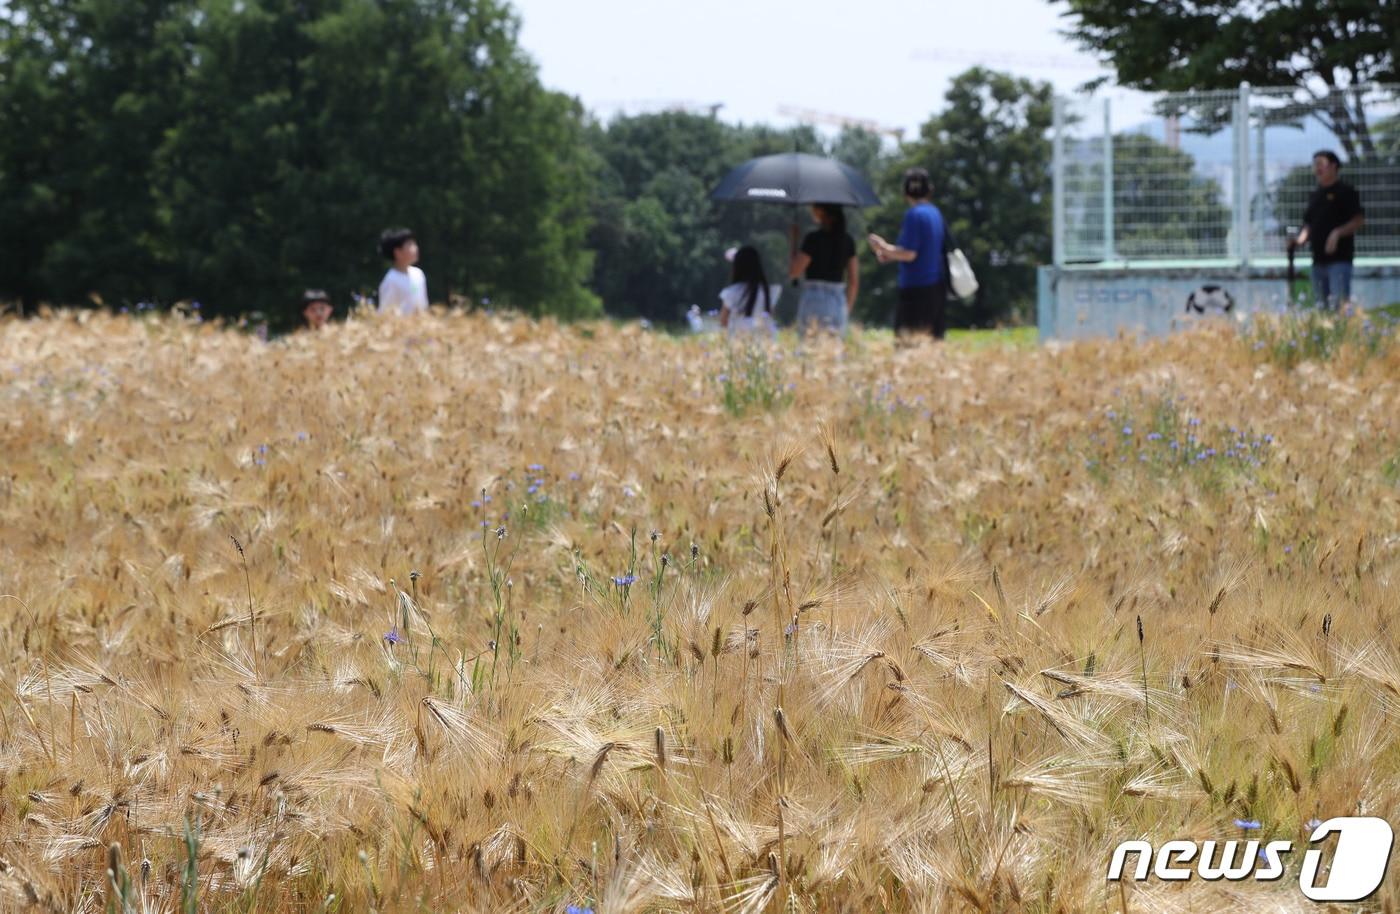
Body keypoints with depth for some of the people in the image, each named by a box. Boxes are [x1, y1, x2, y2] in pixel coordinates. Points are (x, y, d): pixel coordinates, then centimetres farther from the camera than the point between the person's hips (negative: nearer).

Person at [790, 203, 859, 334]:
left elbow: (793, 272, -6)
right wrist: (847, 310, 19)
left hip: (814, 300, -5)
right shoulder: (847, 240, 7)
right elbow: (854, 282, 10)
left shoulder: (813, 239, -9)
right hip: (838, 302, 5)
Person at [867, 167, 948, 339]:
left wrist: (884, 247, -4)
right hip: (936, 285, 9)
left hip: (916, 288, -9)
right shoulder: (934, 213, 13)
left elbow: (910, 254, -18)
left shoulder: (914, 214, -14)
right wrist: (890, 253, 19)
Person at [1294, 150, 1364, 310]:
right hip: (1319, 259, 7)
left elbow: (1359, 220, -7)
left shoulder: (1346, 192, -2)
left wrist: (1337, 234, -19)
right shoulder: (1315, 195, 19)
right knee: (1321, 305, 7)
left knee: (1338, 302, -17)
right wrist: (1300, 240, 3)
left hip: (1339, 258, -7)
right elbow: (1308, 225, 24)